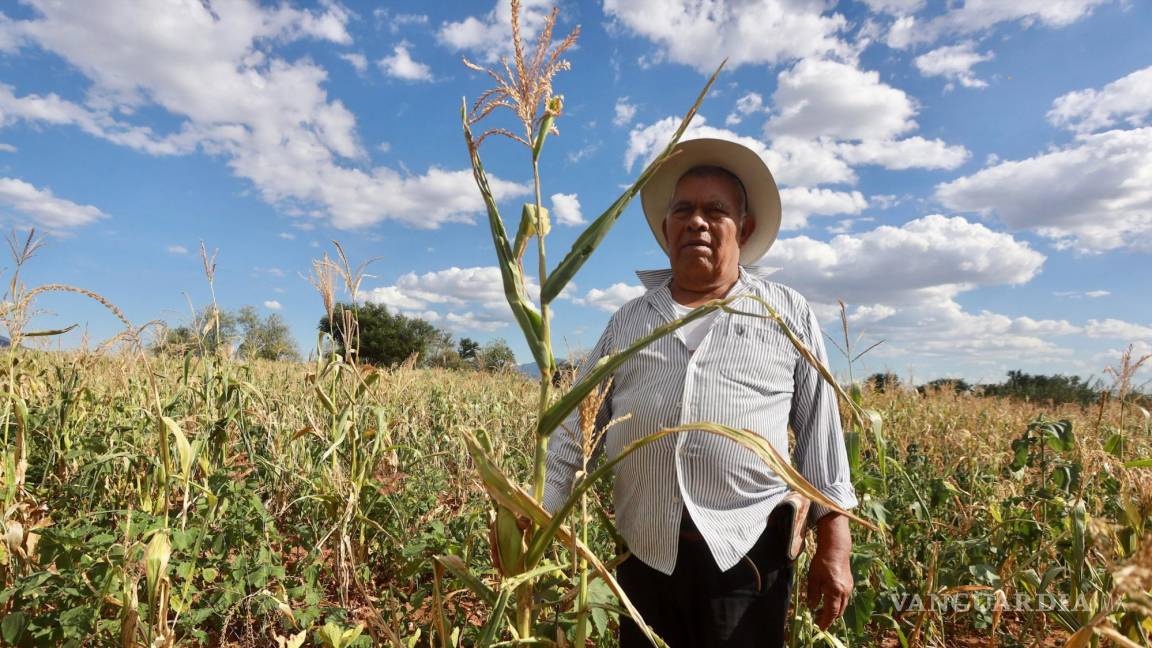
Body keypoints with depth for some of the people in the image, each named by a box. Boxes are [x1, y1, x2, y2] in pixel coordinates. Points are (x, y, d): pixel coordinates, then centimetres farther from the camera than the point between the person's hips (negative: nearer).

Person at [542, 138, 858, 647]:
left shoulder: (789, 315, 5)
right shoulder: (628, 320, 9)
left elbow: (820, 432, 4)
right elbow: (578, 424, 7)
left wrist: (834, 546, 0)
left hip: (747, 552, -2)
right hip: (644, 554, 2)